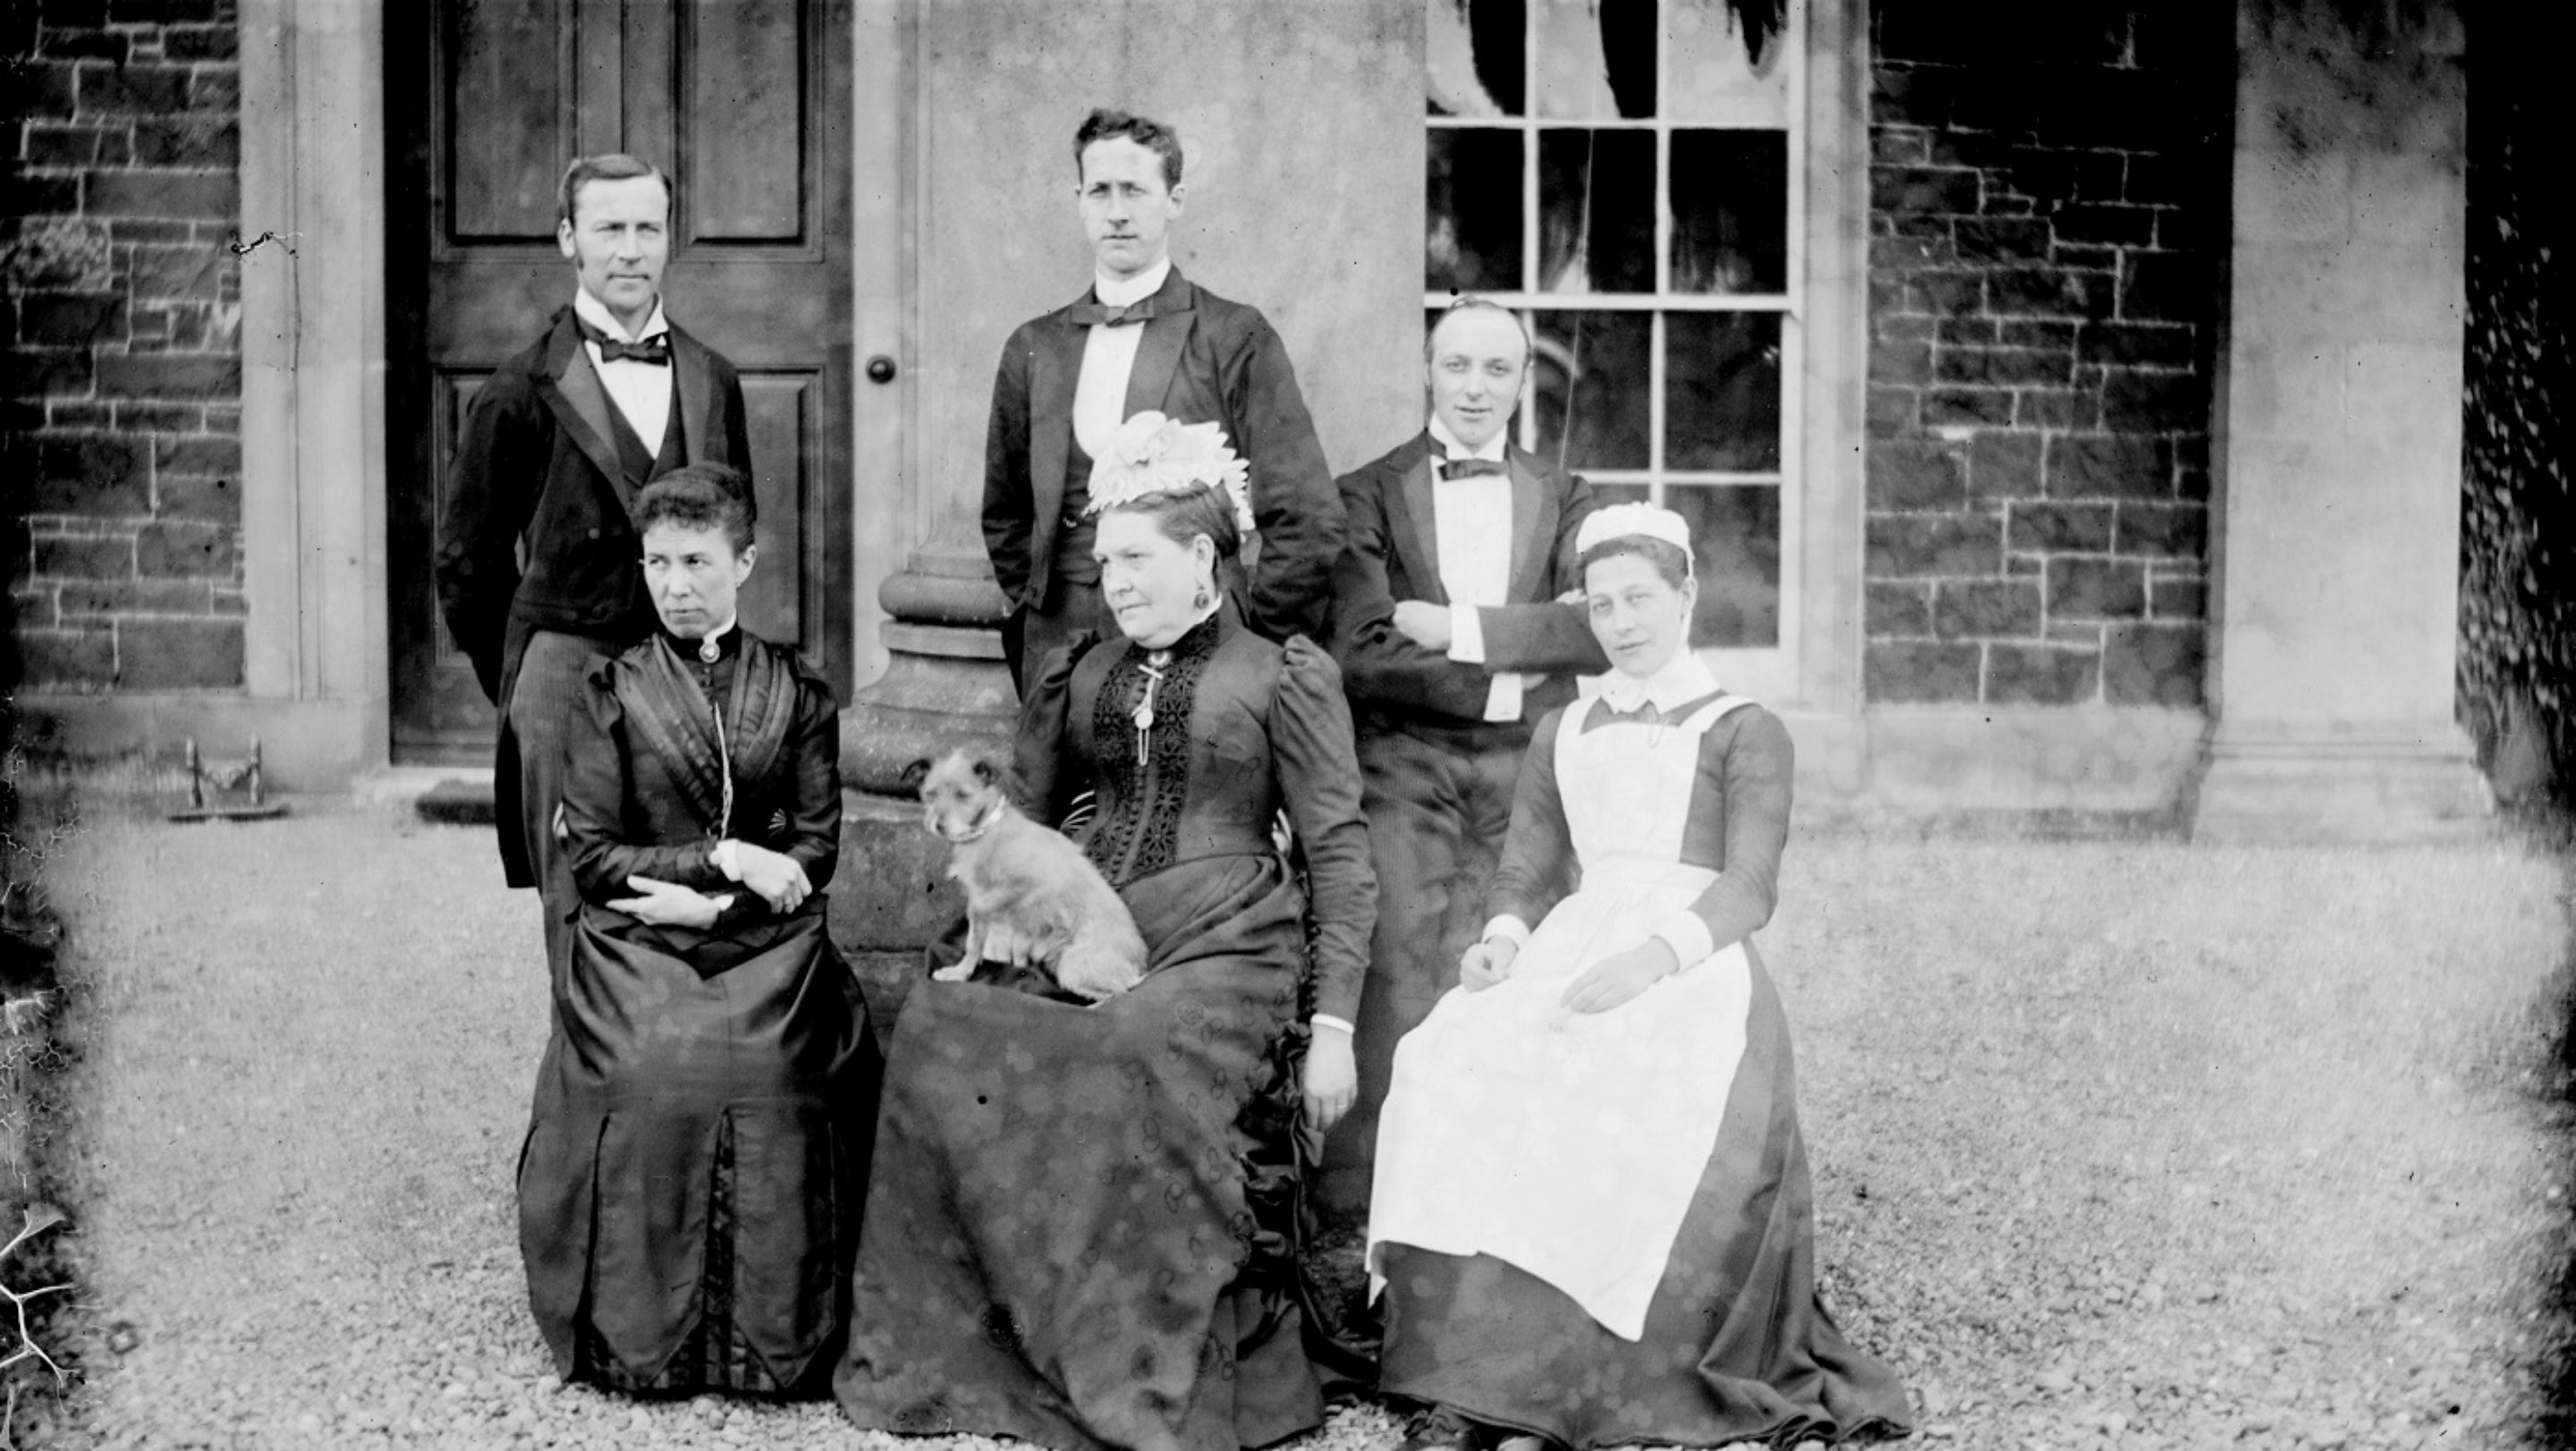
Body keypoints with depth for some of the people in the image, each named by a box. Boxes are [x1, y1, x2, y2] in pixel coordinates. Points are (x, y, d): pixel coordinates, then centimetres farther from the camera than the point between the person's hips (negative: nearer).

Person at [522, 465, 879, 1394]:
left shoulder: (798, 695, 10)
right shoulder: (609, 696, 7)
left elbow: (816, 849, 5)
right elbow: (590, 854, 0)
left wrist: (714, 905, -10)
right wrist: (725, 856, -9)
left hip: (766, 945, 0)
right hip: (637, 955, 0)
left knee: (770, 1086, -28)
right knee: (646, 1081, -28)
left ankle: (780, 1332, -8)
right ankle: (640, 1329, -7)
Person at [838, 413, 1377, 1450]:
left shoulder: (1283, 677, 5)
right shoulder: (1080, 676, 19)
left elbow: (1339, 859, 2)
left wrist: (1333, 1023, -6)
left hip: (1219, 949, -4)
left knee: (1132, 1068, -34)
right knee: (941, 1034, -24)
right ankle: (958, 1357, -14)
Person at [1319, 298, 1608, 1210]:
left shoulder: (1562, 499, 15)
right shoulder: (1369, 494, 7)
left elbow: (1605, 630, -2)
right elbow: (1362, 652, -7)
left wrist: (1464, 628, -10)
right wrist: (1530, 649, -7)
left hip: (1527, 769, 2)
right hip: (1406, 766, -2)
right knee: (1398, 979, -12)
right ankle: (1366, 1193, -8)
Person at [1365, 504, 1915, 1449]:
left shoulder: (1743, 731, 12)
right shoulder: (1561, 734, 26)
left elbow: (1747, 889, -1)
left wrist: (1652, 958, -20)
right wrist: (1504, 937, -4)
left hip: (1695, 966, -3)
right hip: (1573, 950, 3)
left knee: (1631, 1097, -36)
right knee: (1457, 1070, -29)